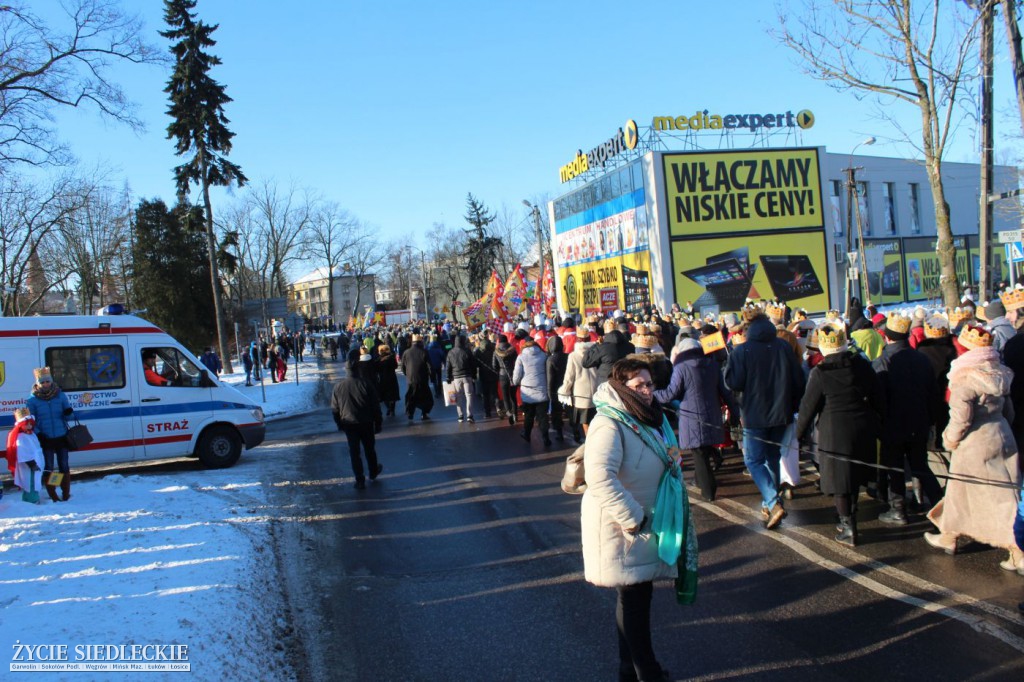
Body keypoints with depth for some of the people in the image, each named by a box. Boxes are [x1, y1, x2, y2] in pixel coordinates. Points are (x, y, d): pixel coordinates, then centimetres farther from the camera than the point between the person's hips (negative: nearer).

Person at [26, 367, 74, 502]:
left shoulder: (61, 396, 1)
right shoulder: (32, 400, -4)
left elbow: (67, 412, 9)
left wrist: (68, 412, -15)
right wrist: (38, 435, -13)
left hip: (62, 437, 2)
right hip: (45, 439, -2)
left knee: (64, 467, 8)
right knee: (48, 469, 3)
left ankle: (66, 494, 19)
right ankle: (53, 496, 11)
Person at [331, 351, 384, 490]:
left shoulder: (339, 386, -4)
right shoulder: (366, 384, -12)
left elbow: (335, 409, 3)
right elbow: (376, 407, -9)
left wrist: (339, 424, 15)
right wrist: (378, 424, 0)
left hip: (348, 424, 1)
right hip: (366, 423, -1)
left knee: (354, 451, 7)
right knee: (369, 449, 18)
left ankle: (360, 481, 6)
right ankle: (373, 472, 37)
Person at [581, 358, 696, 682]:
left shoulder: (648, 418, 6)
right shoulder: (610, 424, -23)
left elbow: (664, 465, 24)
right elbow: (599, 478, -37)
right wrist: (632, 518, -30)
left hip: (646, 521, 9)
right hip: (621, 526, -9)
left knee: (637, 594, 19)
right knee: (635, 596, 3)